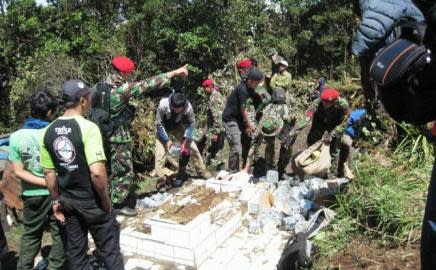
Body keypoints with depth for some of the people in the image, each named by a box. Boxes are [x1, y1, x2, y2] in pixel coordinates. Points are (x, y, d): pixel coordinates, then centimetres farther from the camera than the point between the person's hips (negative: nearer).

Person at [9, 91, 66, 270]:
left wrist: (46, 182, -11)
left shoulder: (16, 137, -7)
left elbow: (18, 171, -8)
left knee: (30, 235, 21)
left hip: (32, 195, 3)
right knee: (60, 234, 13)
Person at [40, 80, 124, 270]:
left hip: (68, 200, 6)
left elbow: (48, 172, 5)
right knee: (109, 250, 11)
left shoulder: (49, 131, -2)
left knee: (75, 250, 20)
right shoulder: (88, 127, -22)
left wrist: (56, 200, 16)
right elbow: (97, 172, -29)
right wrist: (105, 199, -15)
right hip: (92, 201, -6)